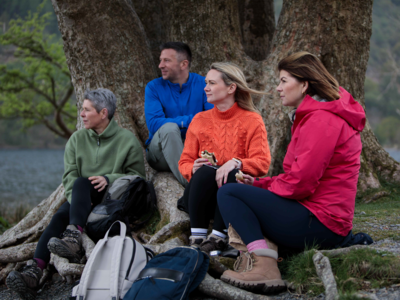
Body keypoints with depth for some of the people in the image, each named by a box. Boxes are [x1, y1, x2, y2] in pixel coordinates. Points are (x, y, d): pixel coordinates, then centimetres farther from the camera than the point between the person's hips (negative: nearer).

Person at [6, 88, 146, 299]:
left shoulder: (127, 140, 2)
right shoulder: (77, 139, 13)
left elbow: (138, 176, -1)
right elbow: (69, 175, 3)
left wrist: (109, 179, -18)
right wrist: (79, 200, -16)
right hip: (81, 199, 4)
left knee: (82, 183, -33)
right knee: (60, 216, -29)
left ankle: (73, 239, -50)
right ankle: (33, 272, -44)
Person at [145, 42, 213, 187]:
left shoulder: (202, 84, 2)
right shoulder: (154, 87, 0)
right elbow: (153, 123, -15)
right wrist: (188, 120, -20)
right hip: (160, 152, -1)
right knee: (169, 128, -32)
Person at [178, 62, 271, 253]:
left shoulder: (252, 120, 3)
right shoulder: (200, 120, 12)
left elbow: (262, 163, -8)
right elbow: (185, 162, 10)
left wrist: (236, 163, -28)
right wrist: (194, 168, -15)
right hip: (203, 199, 2)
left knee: (232, 173, -33)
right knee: (205, 171, -30)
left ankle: (218, 236, -30)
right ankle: (197, 236, -28)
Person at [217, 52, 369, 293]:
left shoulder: (321, 120, -16)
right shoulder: (314, 114, 19)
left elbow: (301, 182, -22)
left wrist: (266, 186, -3)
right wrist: (259, 183, 8)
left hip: (319, 225, -11)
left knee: (228, 194, -10)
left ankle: (264, 265, -24)